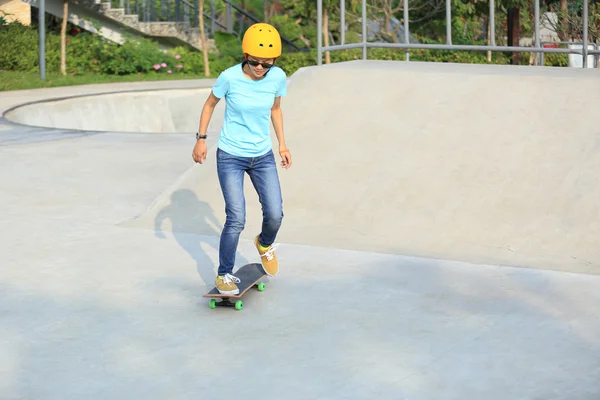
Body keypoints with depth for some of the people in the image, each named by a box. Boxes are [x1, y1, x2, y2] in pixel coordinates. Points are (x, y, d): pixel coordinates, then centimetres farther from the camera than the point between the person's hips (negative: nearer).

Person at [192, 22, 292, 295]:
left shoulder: (278, 78, -10)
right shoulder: (230, 77, -19)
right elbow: (210, 103, 0)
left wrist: (282, 145, 11)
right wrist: (201, 138, -1)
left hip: (263, 156, 3)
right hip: (230, 157, -3)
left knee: (275, 215, -2)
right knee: (236, 220, -9)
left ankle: (265, 244, 34)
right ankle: (224, 275, 9)